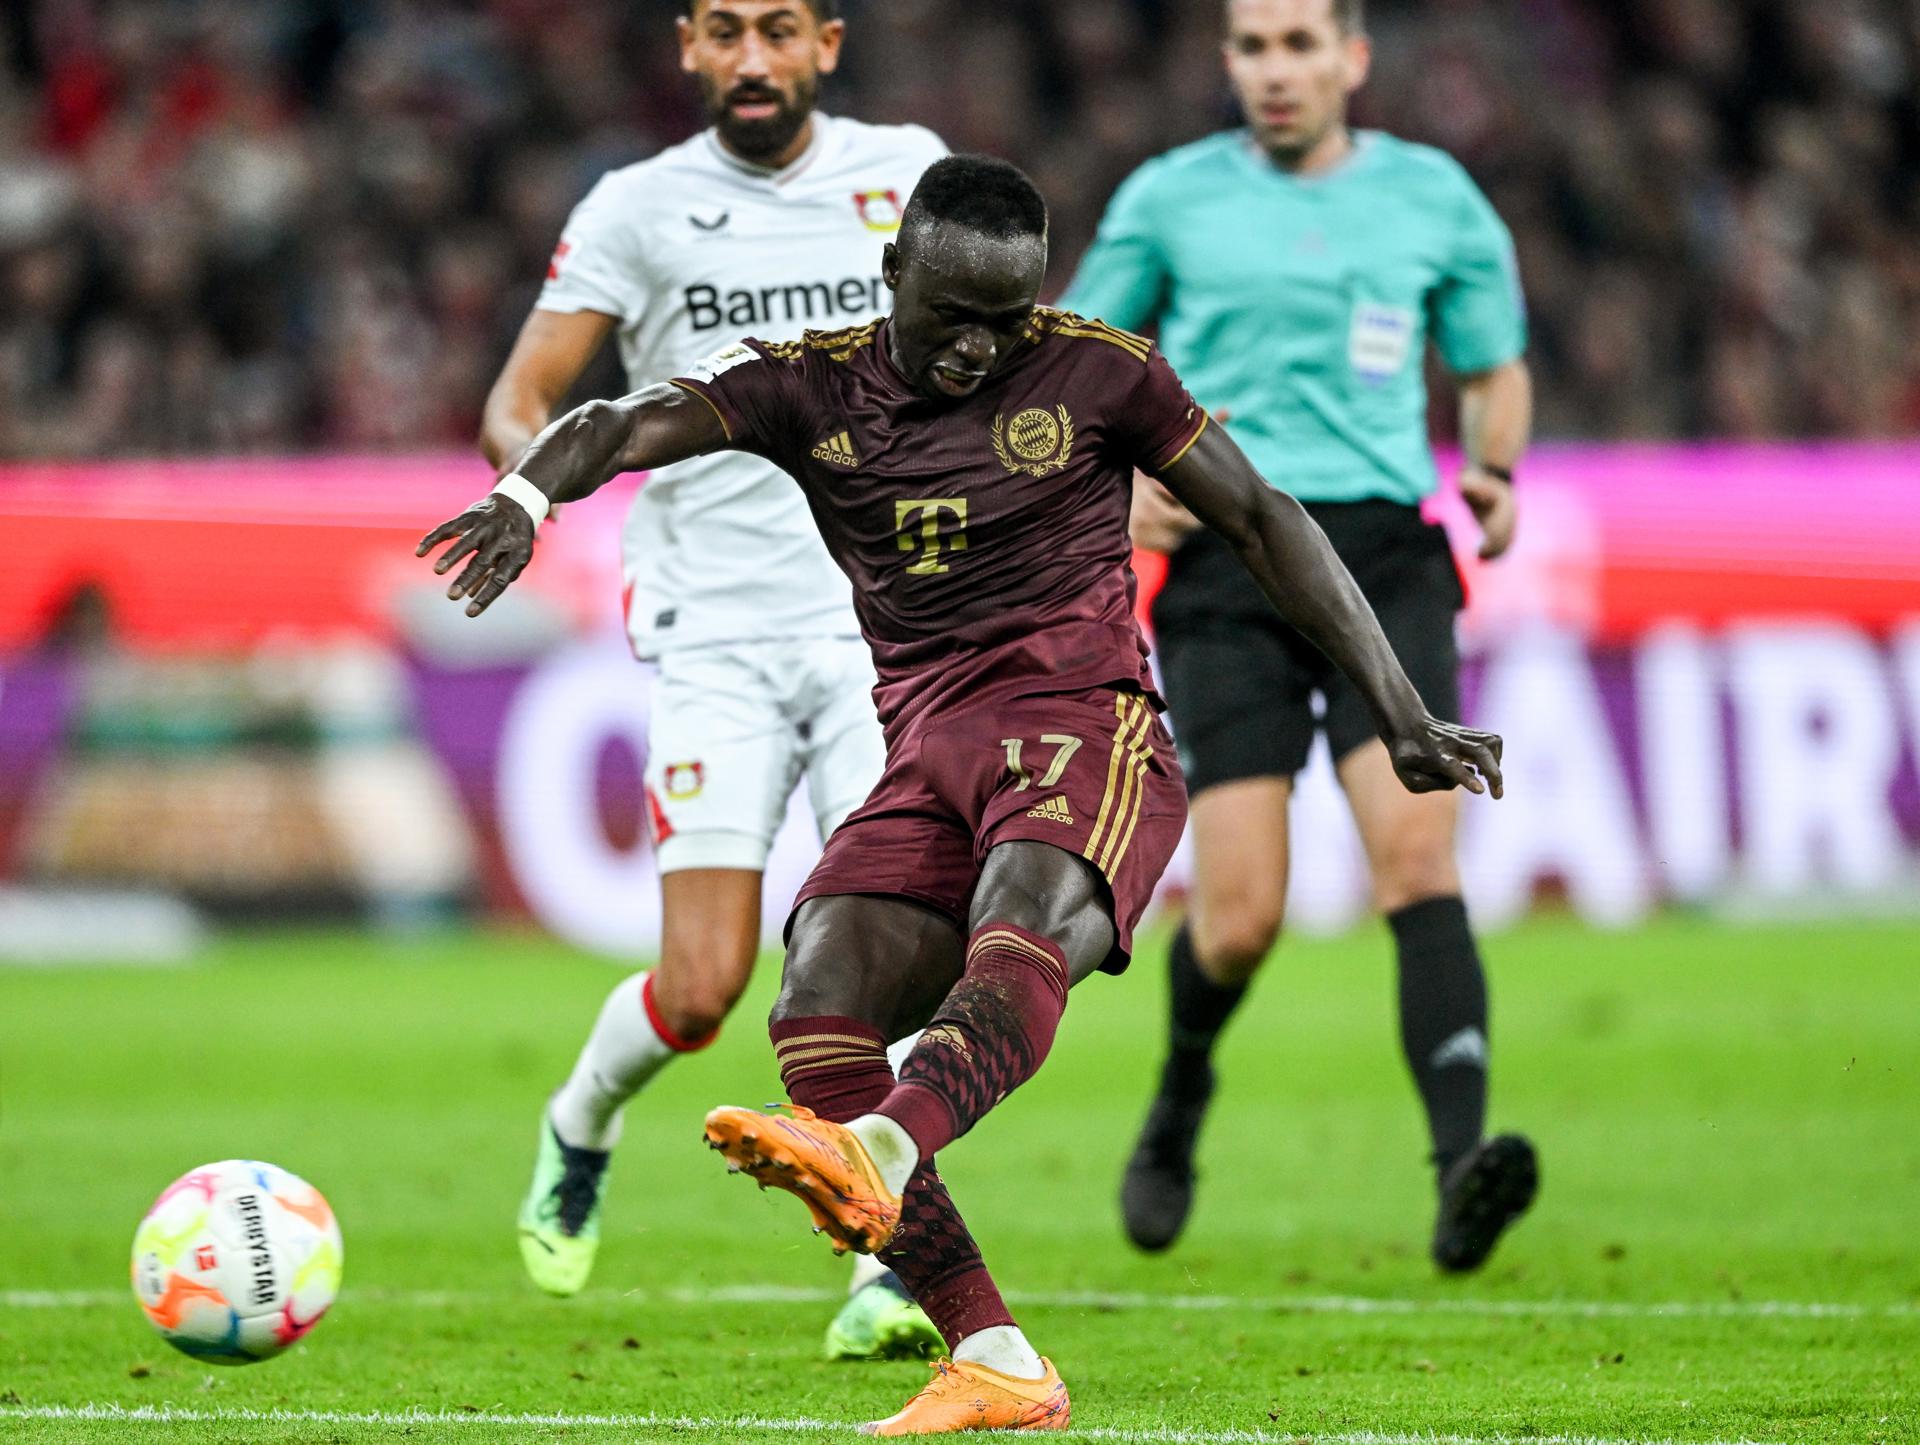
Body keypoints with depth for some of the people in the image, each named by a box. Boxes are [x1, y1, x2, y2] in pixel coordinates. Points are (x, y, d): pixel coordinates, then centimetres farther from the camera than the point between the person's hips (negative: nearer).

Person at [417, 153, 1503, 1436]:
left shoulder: (1096, 374, 5)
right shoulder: (812, 387, 9)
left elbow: (1263, 521, 11)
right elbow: (629, 425, -5)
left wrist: (1401, 715, 9)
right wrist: (529, 495, -29)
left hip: (1081, 724, -4)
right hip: (928, 755, 4)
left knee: (1024, 932, -37)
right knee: (817, 1016, -20)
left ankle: (871, 1157, -66)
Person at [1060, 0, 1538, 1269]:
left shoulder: (1435, 199, 10)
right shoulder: (1171, 198, 7)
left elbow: (1496, 369, 21)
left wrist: (1496, 473, 0)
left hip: (1386, 557, 1)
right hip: (1230, 564, -1)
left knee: (1418, 854, -19)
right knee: (1241, 916, -8)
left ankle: (1463, 1171, -28)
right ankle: (1183, 1094, 25)